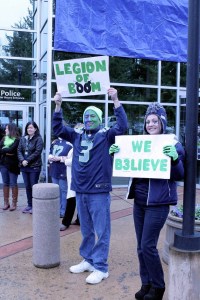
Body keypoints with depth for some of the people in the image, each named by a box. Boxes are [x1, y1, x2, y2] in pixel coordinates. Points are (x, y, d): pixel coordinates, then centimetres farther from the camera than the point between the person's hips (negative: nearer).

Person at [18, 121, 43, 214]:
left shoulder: (38, 139, -5)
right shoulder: (23, 139, 11)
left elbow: (37, 152, -13)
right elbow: (19, 151, 5)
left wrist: (27, 160, -15)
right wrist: (22, 160, -11)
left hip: (34, 166, -5)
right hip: (24, 166, 5)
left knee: (34, 186, -1)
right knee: (27, 186, 11)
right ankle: (29, 205, 21)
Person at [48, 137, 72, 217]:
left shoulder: (68, 143, -10)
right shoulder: (54, 142, 15)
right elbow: (50, 154, 22)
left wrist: (59, 158, -18)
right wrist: (51, 157, 0)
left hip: (63, 172, -7)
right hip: (54, 171, 8)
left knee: (63, 191, -1)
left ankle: (63, 211, 7)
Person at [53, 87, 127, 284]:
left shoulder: (106, 135, -4)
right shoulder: (77, 135, 10)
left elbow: (122, 126, -18)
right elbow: (58, 129, 11)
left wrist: (115, 101, -23)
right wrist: (58, 106, 0)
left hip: (99, 192, -5)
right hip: (80, 191, 6)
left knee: (101, 231, 1)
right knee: (86, 230, 18)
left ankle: (100, 267, 10)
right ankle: (88, 260, 32)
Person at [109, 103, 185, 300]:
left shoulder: (172, 144, -7)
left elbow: (179, 175, -9)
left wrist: (175, 158, -28)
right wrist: (116, 154, -3)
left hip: (157, 202, -6)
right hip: (139, 201, 6)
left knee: (148, 246, -5)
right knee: (141, 247, 12)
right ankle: (146, 283, 28)